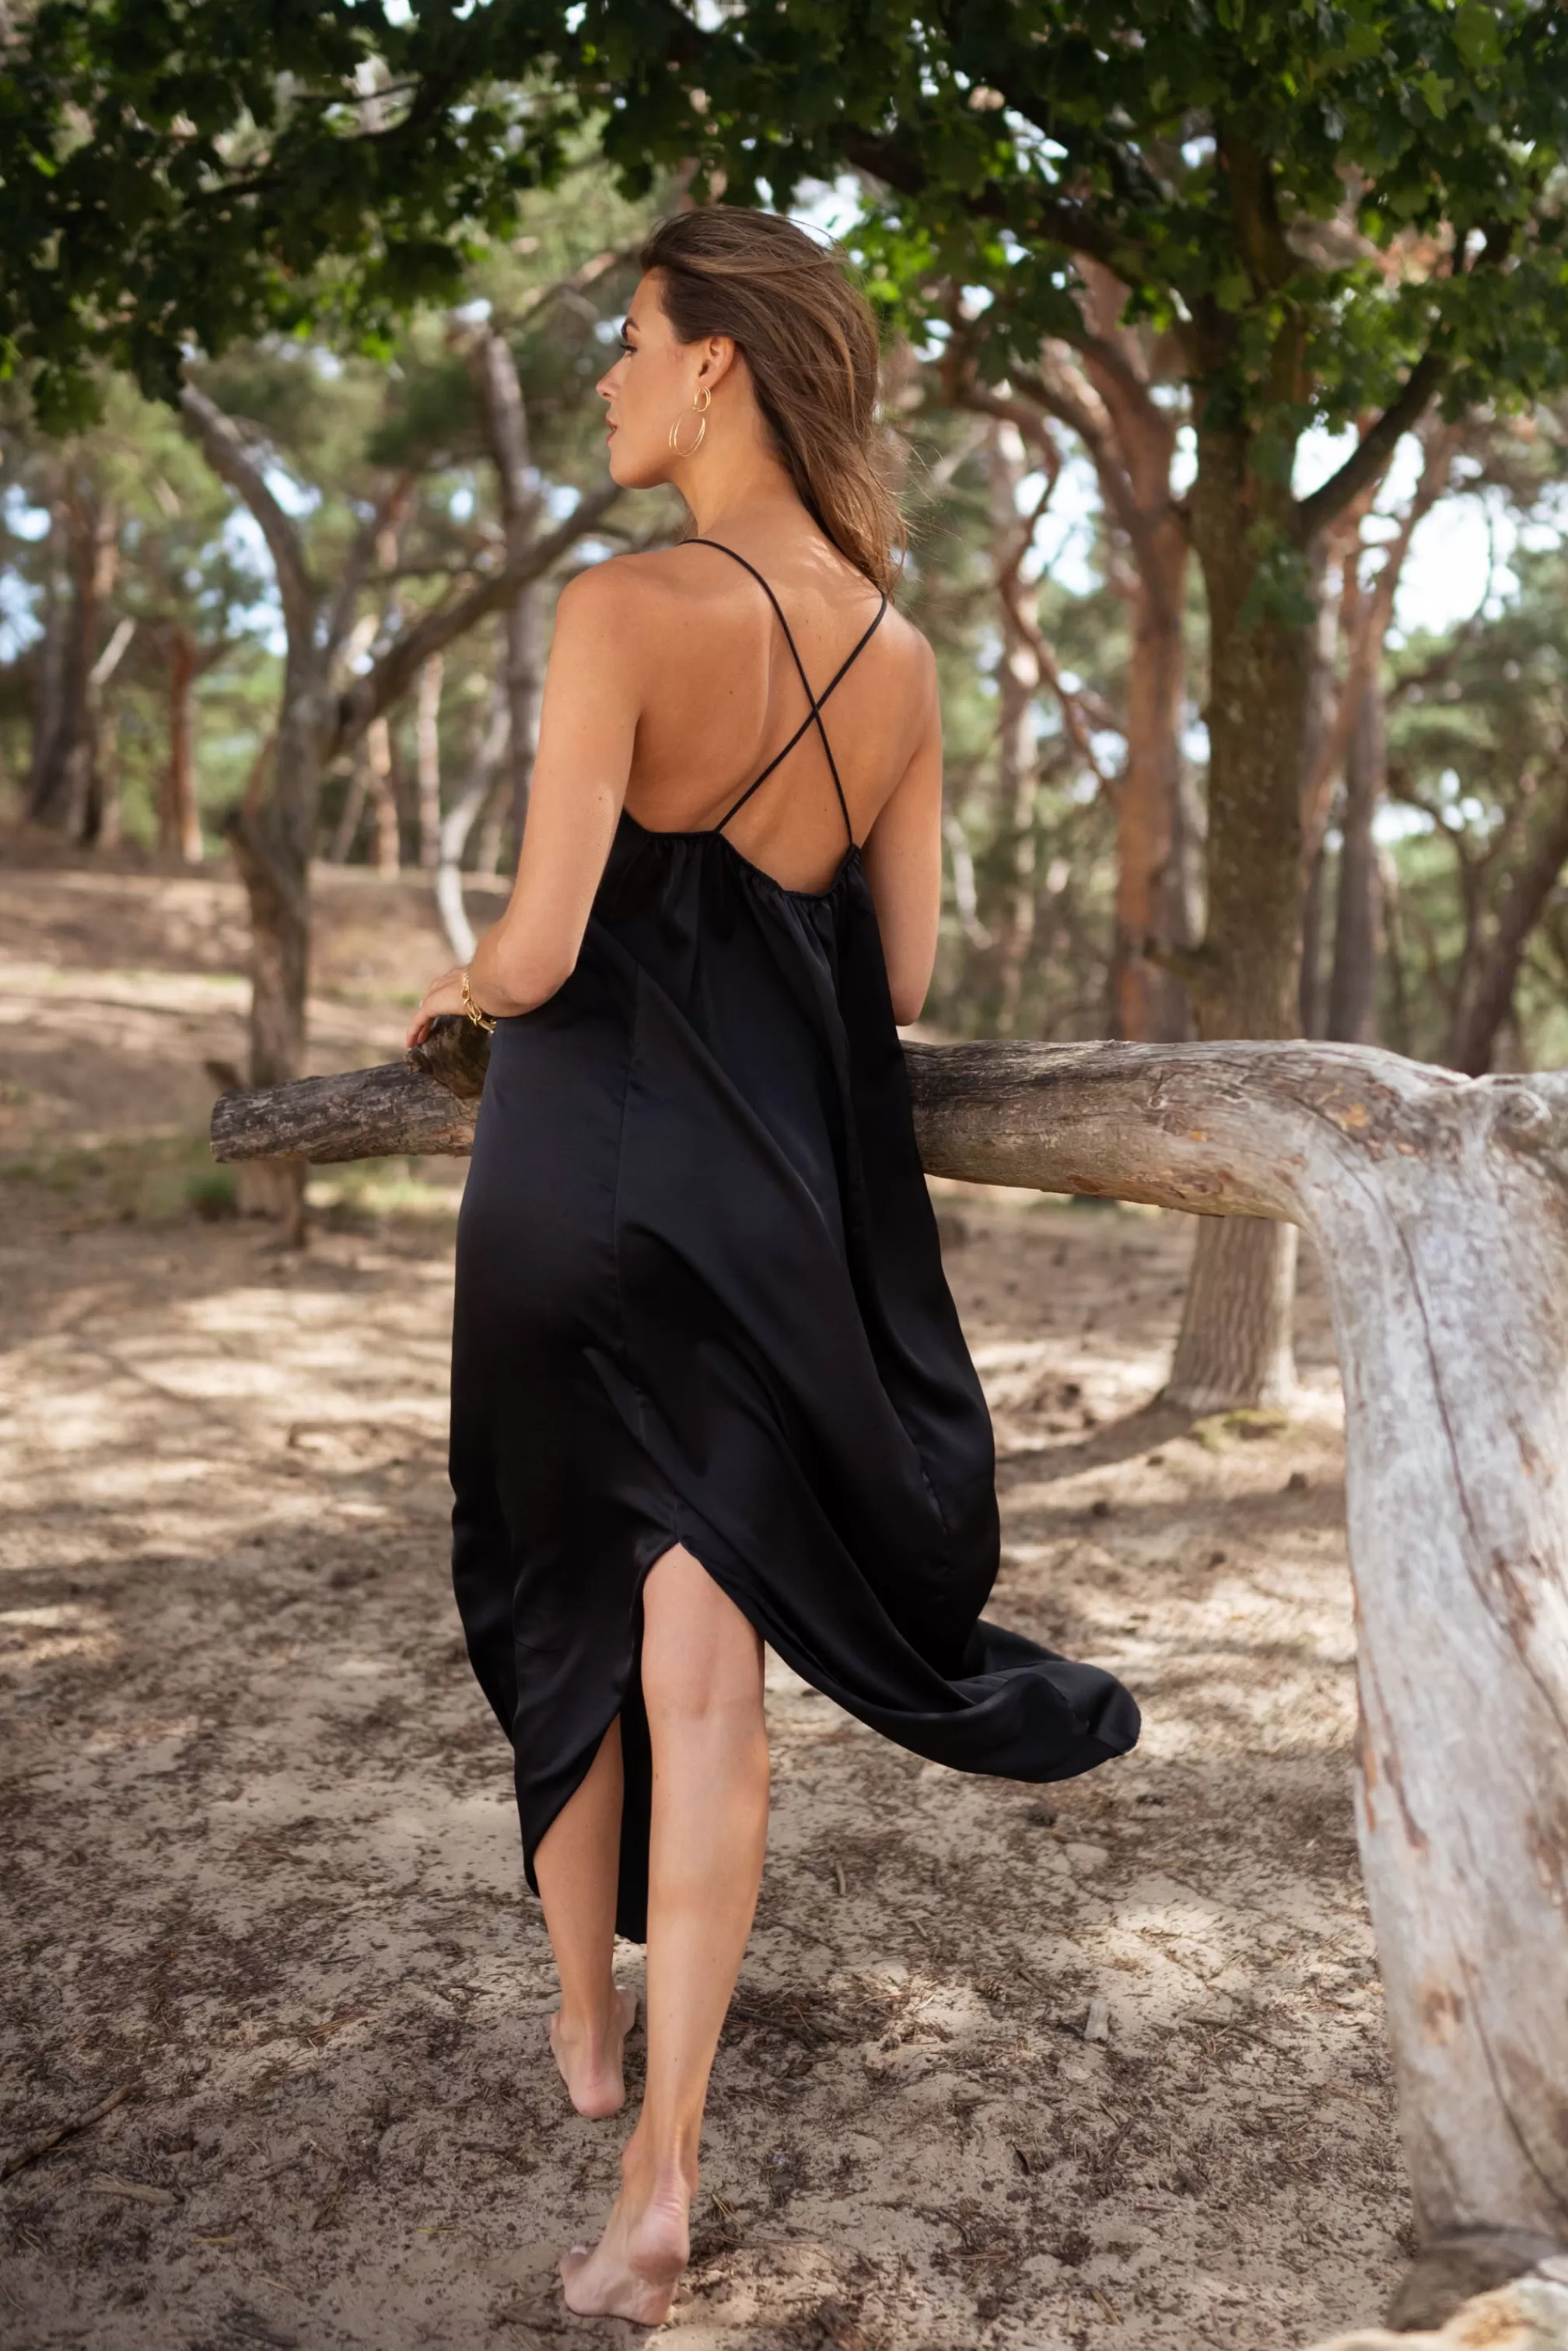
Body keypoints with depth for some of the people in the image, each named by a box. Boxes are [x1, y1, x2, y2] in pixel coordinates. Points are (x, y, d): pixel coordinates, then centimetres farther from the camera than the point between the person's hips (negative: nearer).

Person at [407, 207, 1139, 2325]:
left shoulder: (628, 606, -13)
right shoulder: (899, 655, 5)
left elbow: (541, 943, -17)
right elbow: (902, 978, 9)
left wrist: (459, 992, 5)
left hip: (583, 1165, -4)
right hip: (782, 1181, 4)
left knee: (565, 1614, 18)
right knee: (705, 1670, 5)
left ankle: (588, 2026, 36)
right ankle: (658, 2172, 4)